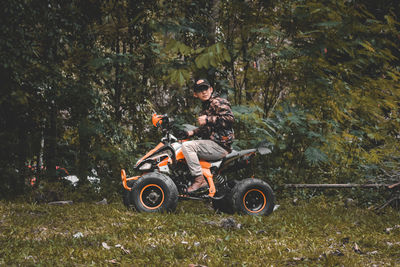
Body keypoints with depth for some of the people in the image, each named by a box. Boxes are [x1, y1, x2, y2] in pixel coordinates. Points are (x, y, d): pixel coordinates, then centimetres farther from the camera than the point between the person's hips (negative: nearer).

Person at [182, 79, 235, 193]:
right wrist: (193, 132, 17)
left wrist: (208, 120, -21)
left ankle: (200, 179, -26)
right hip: (211, 143, 11)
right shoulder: (205, 107, 23)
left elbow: (230, 118, -23)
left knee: (187, 146, -23)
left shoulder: (218, 102, -8)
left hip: (220, 146, -11)